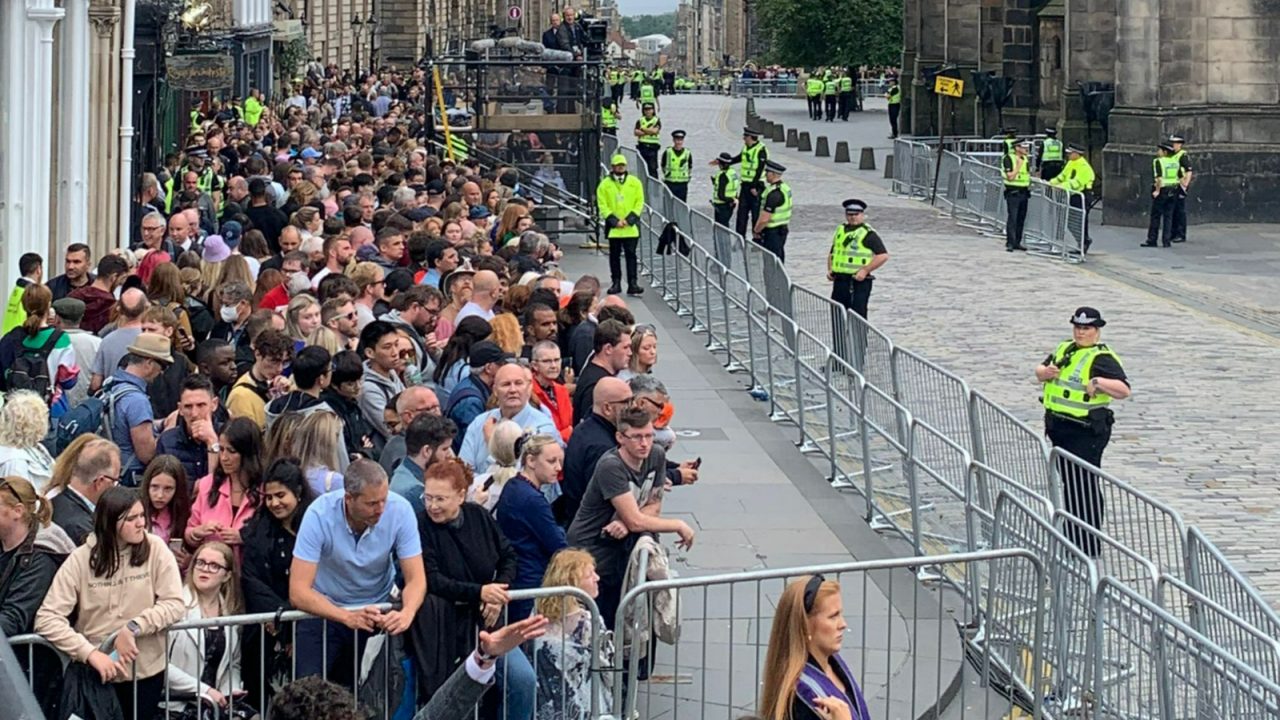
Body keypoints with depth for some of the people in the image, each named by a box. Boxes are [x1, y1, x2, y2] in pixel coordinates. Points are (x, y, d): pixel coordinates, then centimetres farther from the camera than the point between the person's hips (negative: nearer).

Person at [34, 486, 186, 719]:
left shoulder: (155, 549, -5)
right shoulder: (81, 559, -8)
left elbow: (174, 604, -8)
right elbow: (47, 618, -15)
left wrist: (134, 627, -22)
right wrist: (90, 653, -25)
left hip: (145, 672, 1)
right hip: (94, 673, -1)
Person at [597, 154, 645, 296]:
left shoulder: (635, 183, 3)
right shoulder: (605, 184, 1)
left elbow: (639, 203, 2)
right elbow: (602, 205, -1)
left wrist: (629, 219, -9)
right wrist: (614, 221, -11)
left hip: (631, 227, 0)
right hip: (613, 227, 0)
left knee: (631, 255, -2)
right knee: (614, 255, 7)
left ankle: (633, 283, -2)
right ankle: (616, 283, 13)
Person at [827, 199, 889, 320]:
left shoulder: (868, 233, -4)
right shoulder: (840, 231, 16)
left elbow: (883, 255, -11)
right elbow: (832, 253, 27)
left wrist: (865, 270, -16)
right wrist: (830, 269, 9)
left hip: (859, 281, -7)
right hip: (840, 281, 7)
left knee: (858, 315, -7)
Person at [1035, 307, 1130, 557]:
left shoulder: (1102, 358, -12)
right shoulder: (1064, 349, 14)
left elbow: (1123, 390, -21)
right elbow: (1039, 370, 21)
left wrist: (1099, 382, -37)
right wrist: (1046, 372, -3)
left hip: (1086, 431, -9)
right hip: (1059, 428, 9)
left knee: (1084, 487, -7)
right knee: (1069, 484, 18)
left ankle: (1089, 547, -2)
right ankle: (1072, 539, 30)